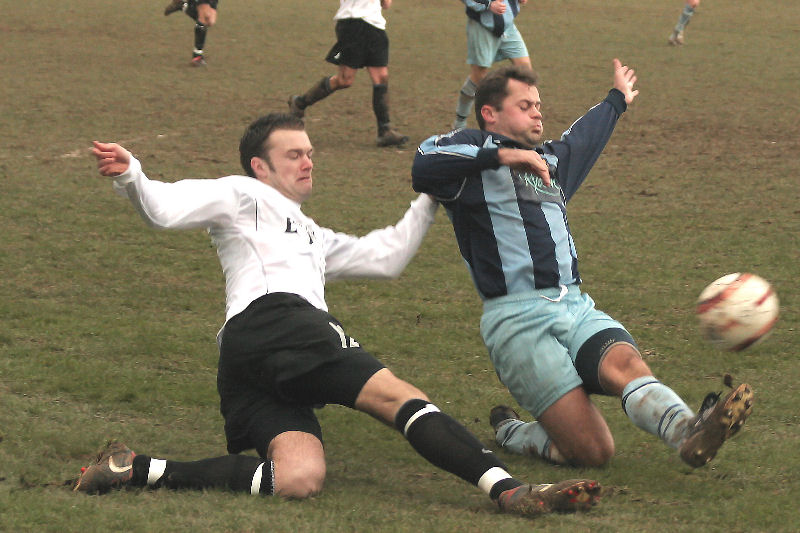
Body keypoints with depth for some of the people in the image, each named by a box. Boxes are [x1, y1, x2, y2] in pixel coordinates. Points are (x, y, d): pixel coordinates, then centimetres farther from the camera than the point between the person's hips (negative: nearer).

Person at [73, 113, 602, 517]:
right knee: (397, 394, -21)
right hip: (269, 322, -8)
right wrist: (130, 176, -17)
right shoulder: (241, 196, 19)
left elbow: (387, 256, 46)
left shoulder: (313, 238, 44)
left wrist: (429, 199, 42)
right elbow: (164, 207, 4)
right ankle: (507, 487, -35)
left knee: (300, 478, -23)